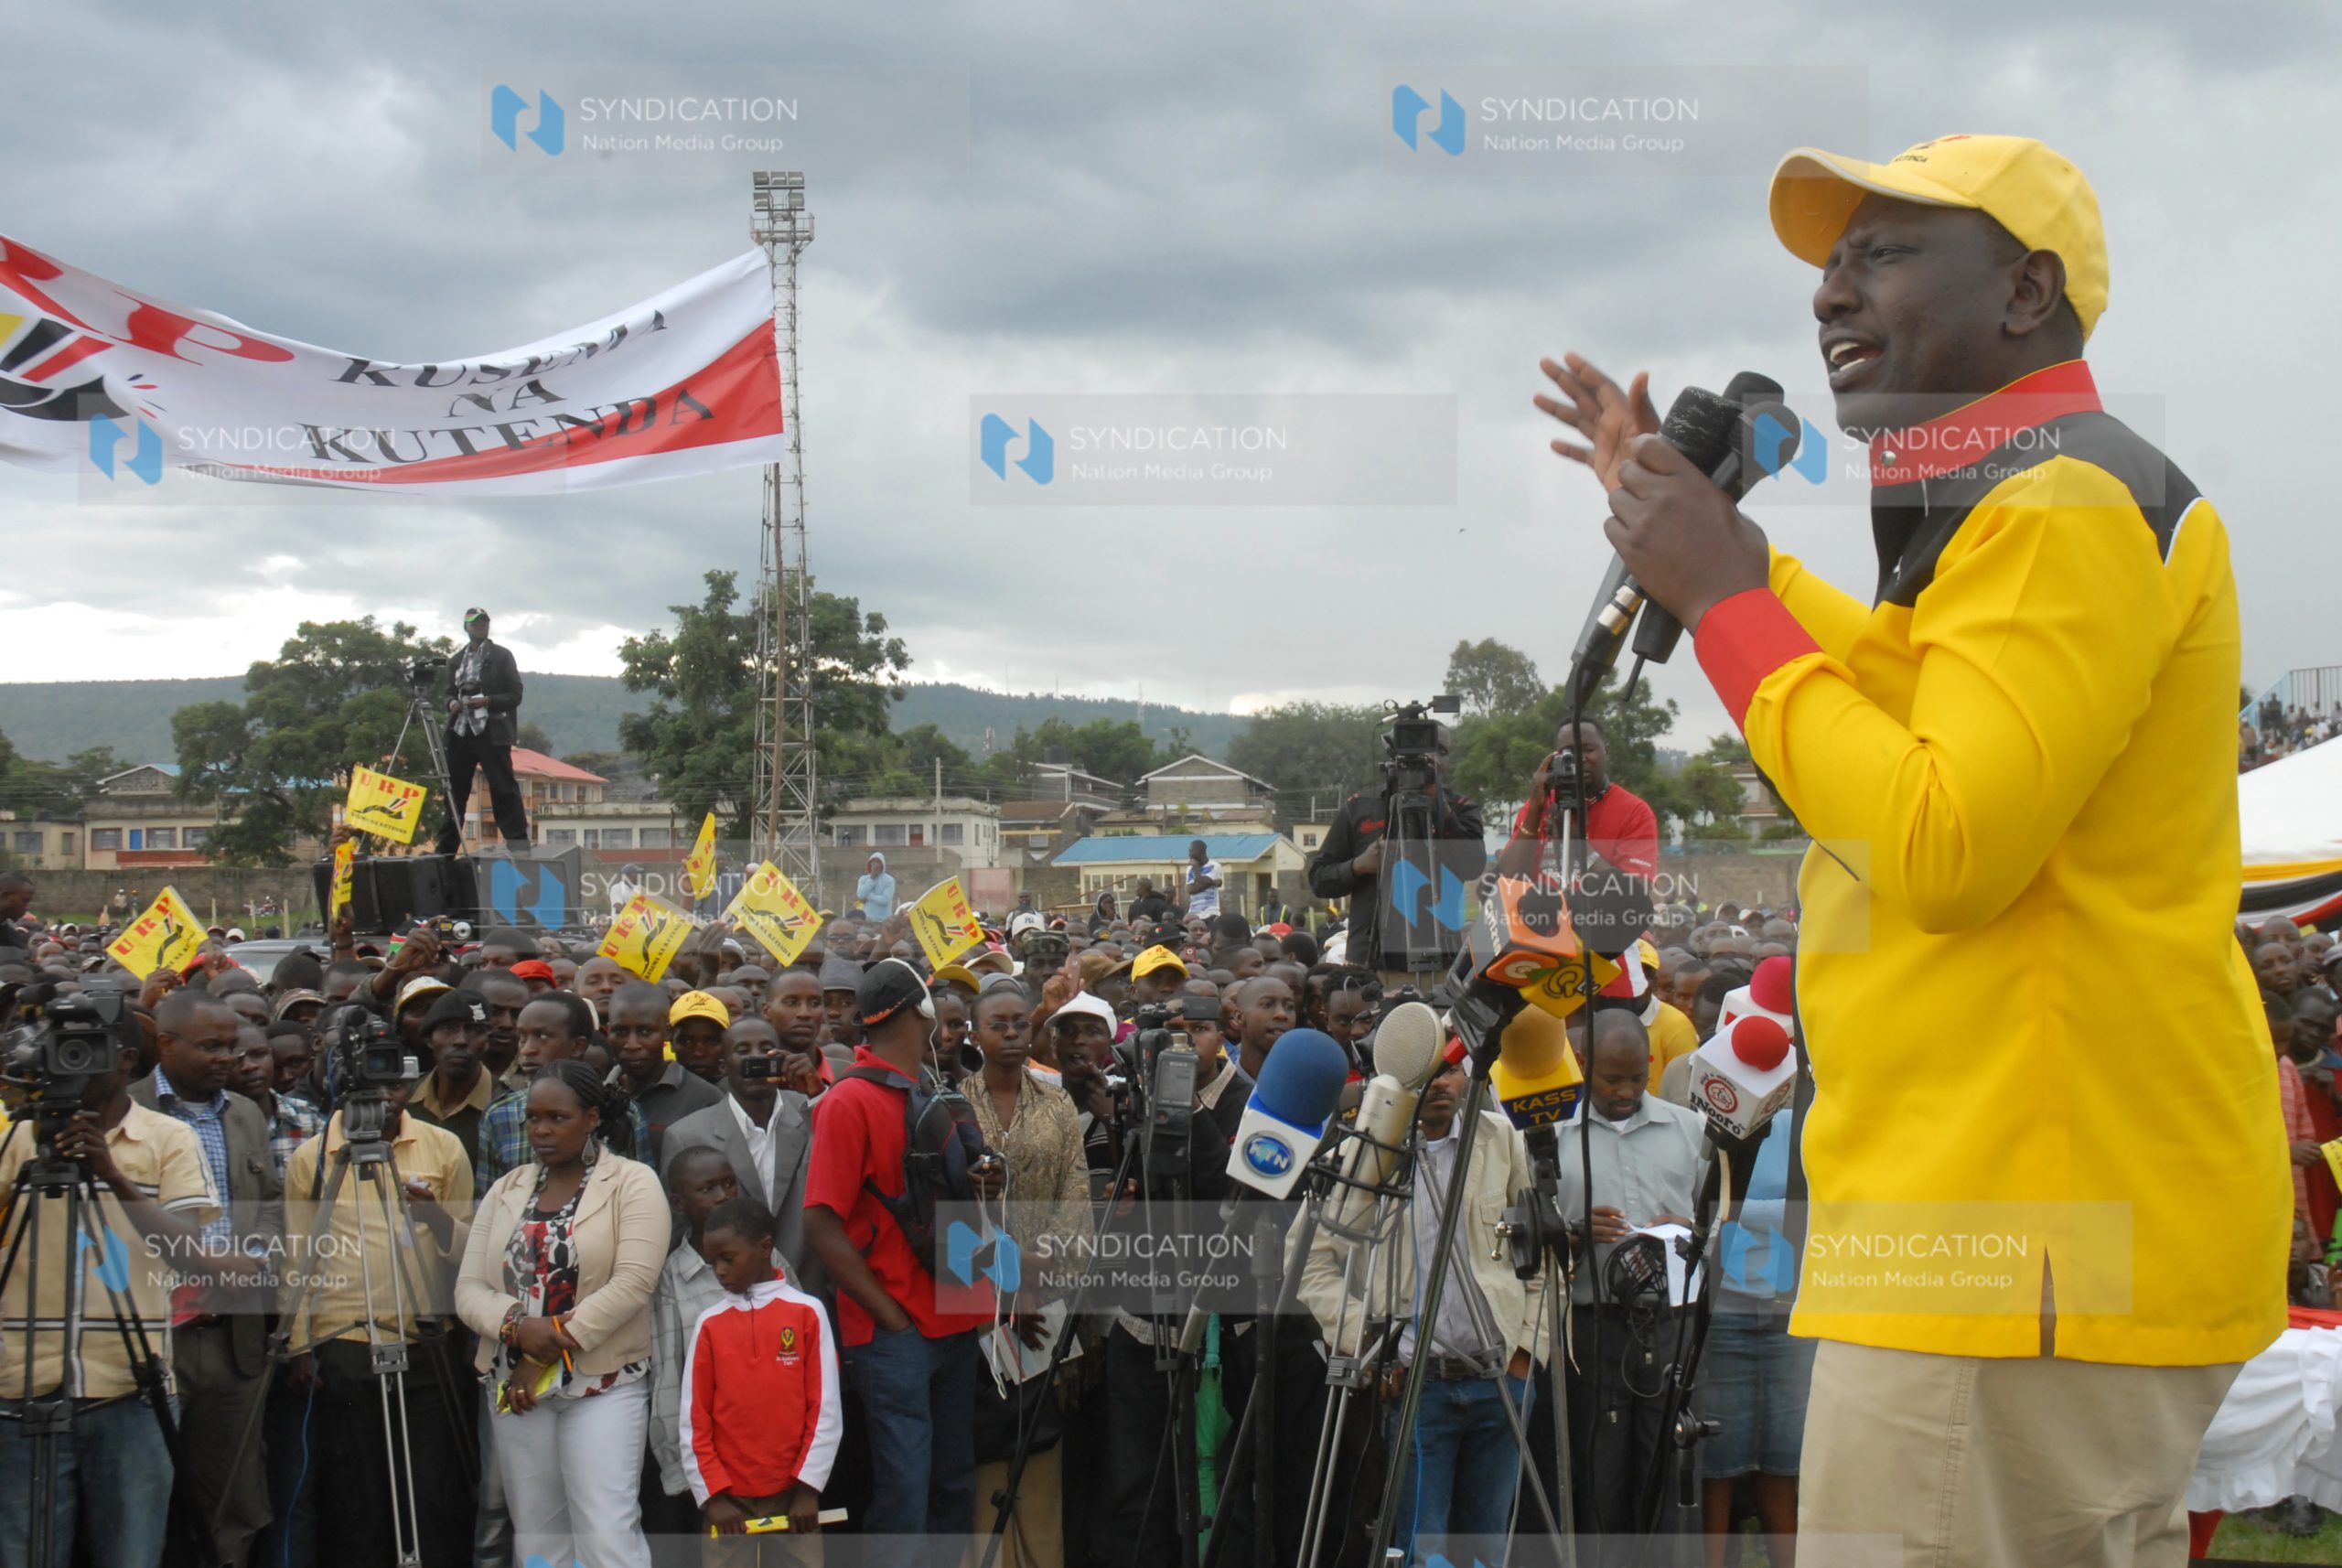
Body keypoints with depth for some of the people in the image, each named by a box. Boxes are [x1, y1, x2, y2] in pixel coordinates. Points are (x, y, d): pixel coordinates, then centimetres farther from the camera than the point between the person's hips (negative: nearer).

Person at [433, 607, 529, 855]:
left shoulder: (502, 656, 4)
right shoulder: (457, 660, 16)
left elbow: (515, 695, -1)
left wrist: (487, 701, -16)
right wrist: (452, 703, -1)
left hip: (491, 732, -4)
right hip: (461, 731, 4)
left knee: (503, 788, -9)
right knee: (455, 789, 6)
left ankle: (518, 843, -10)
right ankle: (445, 848, 11)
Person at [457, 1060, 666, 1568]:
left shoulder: (632, 1182, -3)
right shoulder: (506, 1190, 13)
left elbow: (632, 1282, -14)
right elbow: (469, 1289, 6)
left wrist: (549, 1357, -14)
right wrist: (517, 1324, -16)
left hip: (603, 1382, -5)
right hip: (517, 1389, 5)